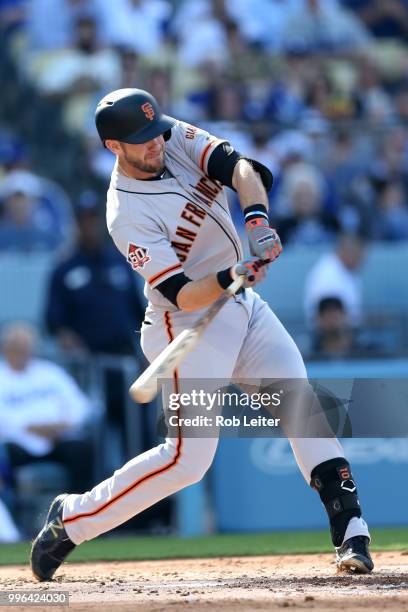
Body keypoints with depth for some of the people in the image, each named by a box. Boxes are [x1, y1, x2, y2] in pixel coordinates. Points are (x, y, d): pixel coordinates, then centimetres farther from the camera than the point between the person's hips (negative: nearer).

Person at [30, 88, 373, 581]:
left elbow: (241, 167, -17)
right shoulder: (127, 216, -21)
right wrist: (228, 278, -44)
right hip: (189, 328, -7)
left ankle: (349, 527, -9)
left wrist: (257, 221, -35)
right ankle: (72, 518, 4)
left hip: (244, 307, 7)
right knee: (187, 458, -11)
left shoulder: (177, 140, -3)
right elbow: (182, 296, -26)